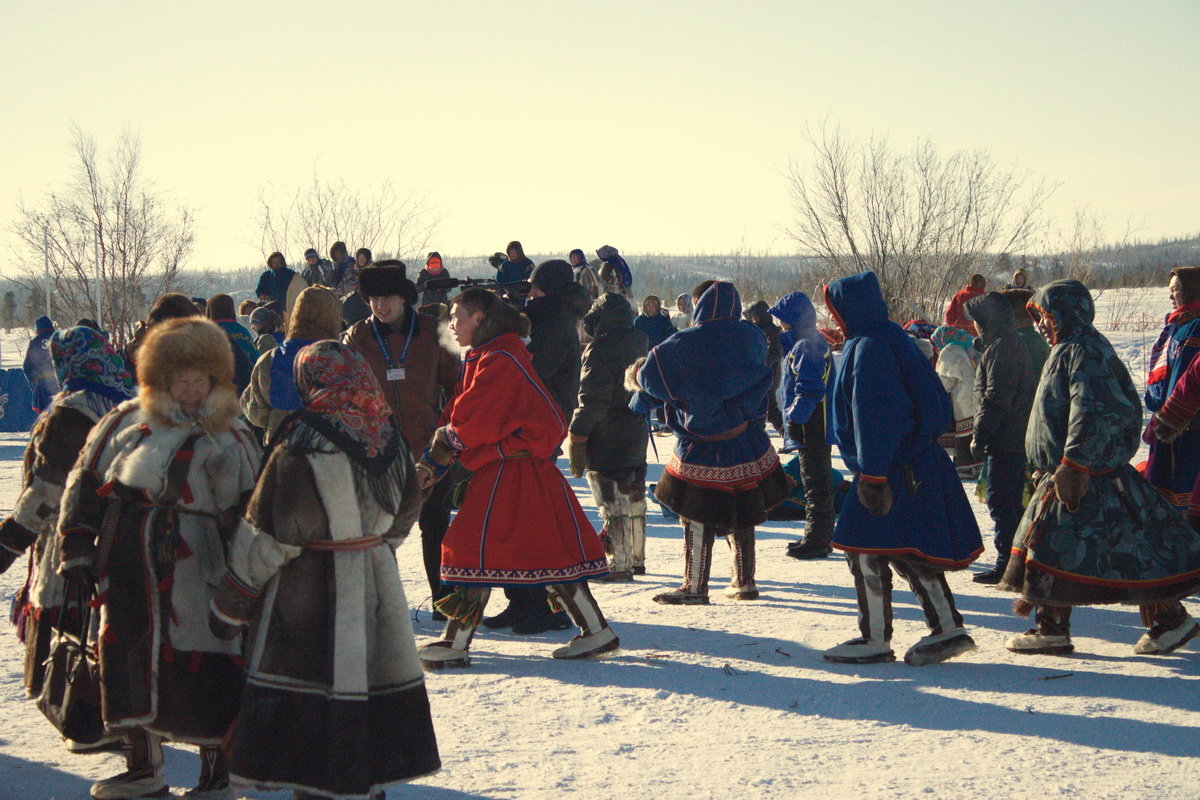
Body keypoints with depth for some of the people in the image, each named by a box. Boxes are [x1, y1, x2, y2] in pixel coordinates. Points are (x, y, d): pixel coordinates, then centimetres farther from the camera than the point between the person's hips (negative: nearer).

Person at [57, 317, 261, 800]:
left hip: (190, 573, -4)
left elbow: (243, 515, 2)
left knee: (202, 670, -3)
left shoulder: (229, 439, 2)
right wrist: (77, 545, 6)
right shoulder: (126, 423, 10)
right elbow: (85, 483, 14)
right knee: (126, 661, 10)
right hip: (124, 570, 4)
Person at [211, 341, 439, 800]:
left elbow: (266, 542, -14)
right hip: (375, 592, 6)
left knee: (308, 686, 2)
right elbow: (403, 518, 14)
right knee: (371, 678, 15)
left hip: (306, 596, -6)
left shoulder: (300, 453, -18)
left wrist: (229, 606, -4)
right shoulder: (391, 445, 0)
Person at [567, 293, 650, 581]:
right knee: (633, 500, 16)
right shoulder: (639, 344, 8)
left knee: (614, 505, -4)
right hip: (637, 438, 8)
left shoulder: (601, 348, -17)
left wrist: (576, 439, -14)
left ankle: (619, 565, -2)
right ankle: (636, 559, 26)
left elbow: (592, 400, -19)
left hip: (607, 442, -8)